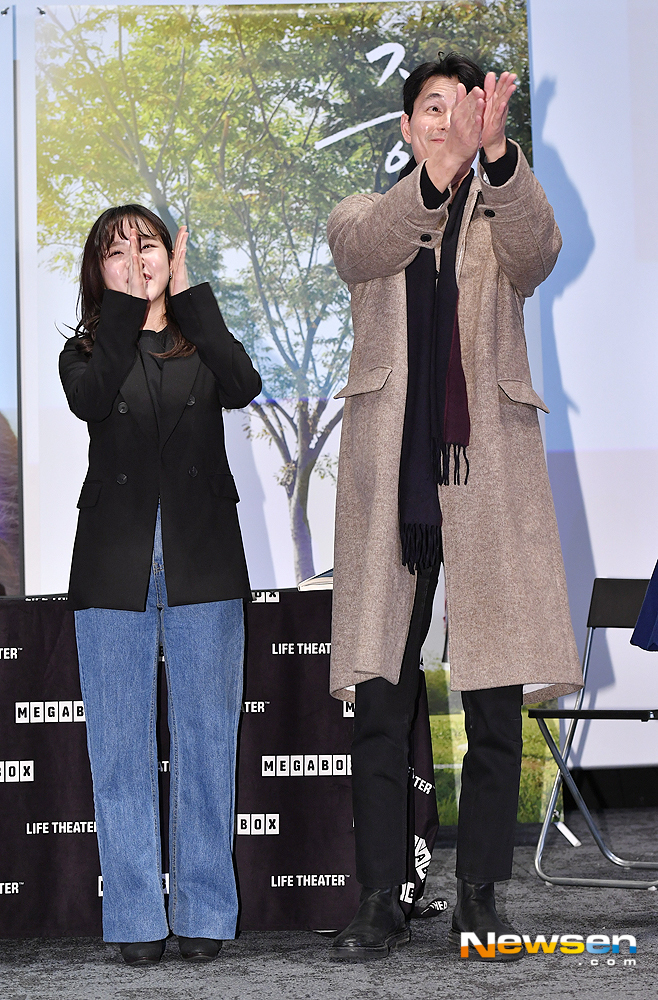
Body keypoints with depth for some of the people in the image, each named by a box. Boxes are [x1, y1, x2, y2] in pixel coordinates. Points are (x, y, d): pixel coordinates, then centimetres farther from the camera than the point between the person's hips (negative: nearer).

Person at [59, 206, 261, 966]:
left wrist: (186, 295, -9)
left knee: (206, 738, 1)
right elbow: (91, 401, -14)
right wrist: (129, 305, -14)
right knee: (121, 745, 0)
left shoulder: (202, 342, 12)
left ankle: (204, 914, 8)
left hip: (203, 565, 0)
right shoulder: (86, 351, 10)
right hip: (114, 570, 0)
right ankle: (136, 919, 6)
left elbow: (242, 388, -11)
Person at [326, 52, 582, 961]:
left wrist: (496, 154, -33)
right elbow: (366, 248, -13)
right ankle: (381, 903, 5)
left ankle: (479, 900, 10)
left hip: (488, 476, 0)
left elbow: (539, 248, -13)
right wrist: (439, 172, -32)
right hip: (389, 477, 0)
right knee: (379, 705, -2)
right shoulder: (364, 217, 12)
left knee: (495, 709, 0)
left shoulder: (505, 219, 12)